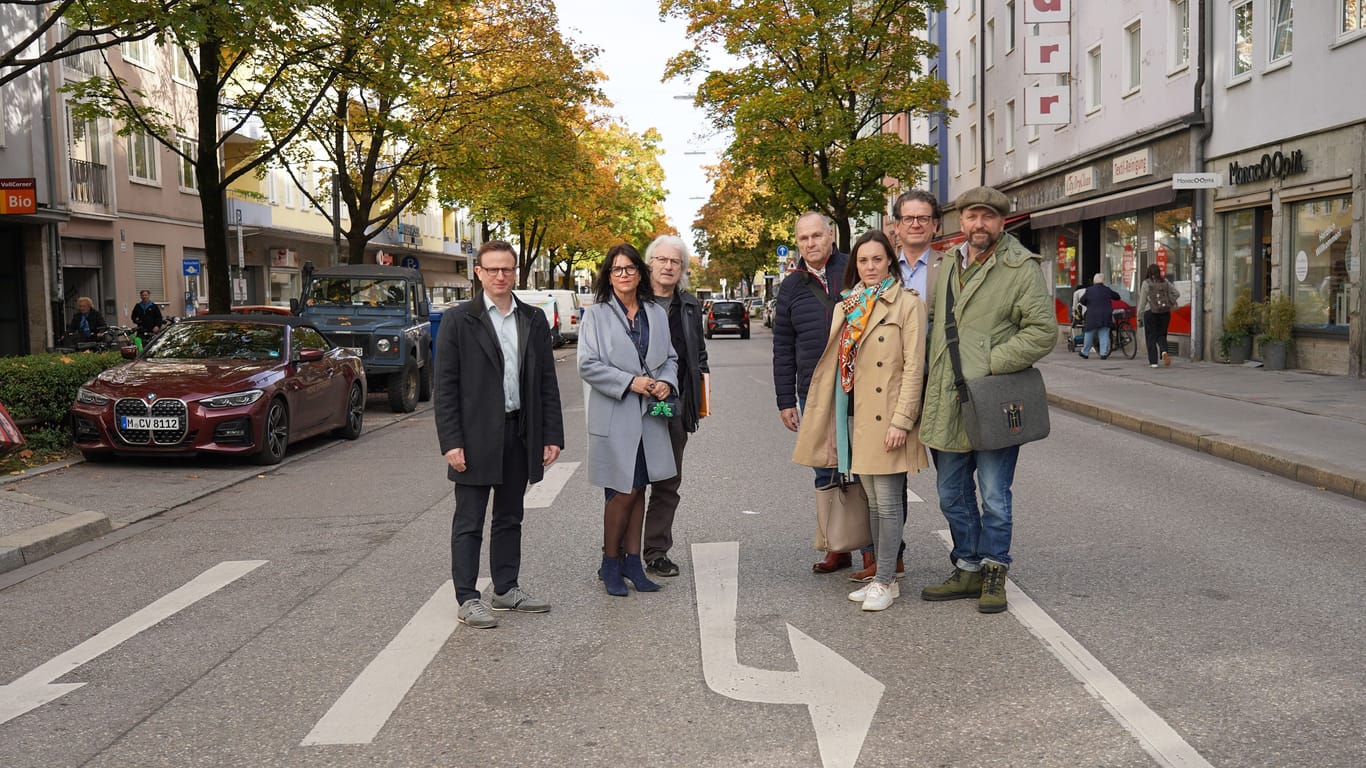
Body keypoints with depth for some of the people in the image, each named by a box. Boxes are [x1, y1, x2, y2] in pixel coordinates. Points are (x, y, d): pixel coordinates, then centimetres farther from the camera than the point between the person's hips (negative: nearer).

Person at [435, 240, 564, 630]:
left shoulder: (534, 320, 8)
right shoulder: (458, 321, -4)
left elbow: (547, 382, 9)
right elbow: (445, 386, -7)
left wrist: (552, 435, 3)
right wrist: (451, 442, -13)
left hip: (520, 434, 4)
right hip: (476, 437, -4)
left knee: (509, 518, 15)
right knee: (469, 523, 3)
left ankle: (506, 589, 26)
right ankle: (467, 599, 10)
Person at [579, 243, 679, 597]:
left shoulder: (657, 313, 11)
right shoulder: (596, 315, -3)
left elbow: (670, 358, 17)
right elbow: (588, 364, -9)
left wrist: (666, 382, -4)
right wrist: (631, 382, -16)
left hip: (649, 415, 5)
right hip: (614, 416, -5)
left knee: (638, 490, 10)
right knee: (623, 493, -4)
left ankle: (632, 561, 20)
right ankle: (610, 564, 13)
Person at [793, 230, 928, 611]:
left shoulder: (907, 303, -6)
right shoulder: (849, 305, 13)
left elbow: (914, 366, -11)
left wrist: (901, 420, -16)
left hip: (887, 417, -6)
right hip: (857, 415, 7)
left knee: (888, 501, -2)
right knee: (873, 501, 13)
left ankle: (885, 581, 7)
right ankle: (881, 576, 22)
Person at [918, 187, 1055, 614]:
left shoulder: (1022, 268, -7)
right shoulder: (948, 265, 12)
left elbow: (1043, 332, -13)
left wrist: (989, 364, -16)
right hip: (946, 404, 7)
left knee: (994, 497, 3)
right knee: (952, 496, 14)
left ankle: (994, 573, 19)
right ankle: (968, 570, 29)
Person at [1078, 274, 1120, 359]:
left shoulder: (1089, 290, -4)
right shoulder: (1107, 290, 2)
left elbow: (1082, 301, 7)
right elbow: (1117, 296, 16)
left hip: (1092, 316, -1)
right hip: (1106, 316, 1)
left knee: (1089, 334, 9)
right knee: (1104, 335, 5)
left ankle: (1084, 352, 18)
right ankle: (1104, 353, 0)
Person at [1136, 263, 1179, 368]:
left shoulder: (1146, 283, -6)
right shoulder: (1165, 282, 5)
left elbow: (1142, 300, -4)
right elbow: (1177, 293, 7)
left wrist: (1140, 312, 4)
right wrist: (1170, 303, 14)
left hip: (1150, 312, -3)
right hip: (1165, 312, 3)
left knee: (1151, 337, 4)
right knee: (1161, 335, 15)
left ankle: (1153, 362, 2)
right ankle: (1164, 351, -14)